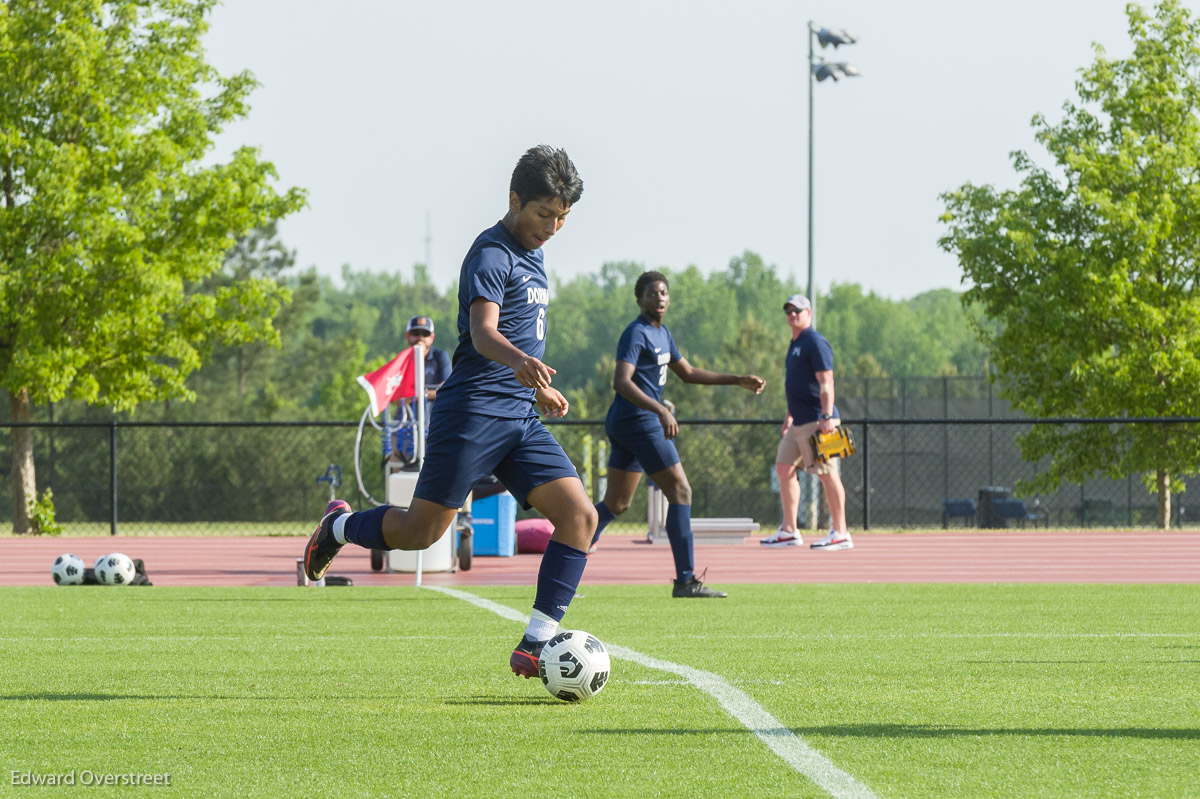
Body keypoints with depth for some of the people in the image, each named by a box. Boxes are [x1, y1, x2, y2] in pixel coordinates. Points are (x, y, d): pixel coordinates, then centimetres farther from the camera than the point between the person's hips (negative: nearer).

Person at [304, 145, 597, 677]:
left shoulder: (532, 256, 18)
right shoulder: (492, 254, -11)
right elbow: (482, 332, -27)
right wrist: (520, 362, -47)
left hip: (520, 416, 8)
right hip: (473, 411, -8)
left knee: (579, 514, -10)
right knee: (420, 532, -7)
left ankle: (536, 645, -11)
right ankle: (339, 528, 24)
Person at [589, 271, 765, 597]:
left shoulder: (662, 334, 18)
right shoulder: (636, 333, -13)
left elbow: (688, 373, 29)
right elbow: (621, 382, -26)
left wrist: (737, 381, 25)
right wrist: (660, 410, -36)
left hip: (623, 424, 10)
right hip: (639, 421, -10)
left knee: (615, 504, 10)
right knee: (680, 491, -8)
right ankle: (686, 580, -9)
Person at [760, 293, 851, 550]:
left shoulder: (815, 343, -10)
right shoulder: (795, 344, 19)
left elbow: (826, 382, -18)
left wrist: (827, 416, -26)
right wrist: (790, 413, 29)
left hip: (816, 421, -10)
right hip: (799, 423, 10)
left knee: (827, 473, -8)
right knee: (784, 468, 10)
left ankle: (840, 534, -6)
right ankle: (789, 531, 14)